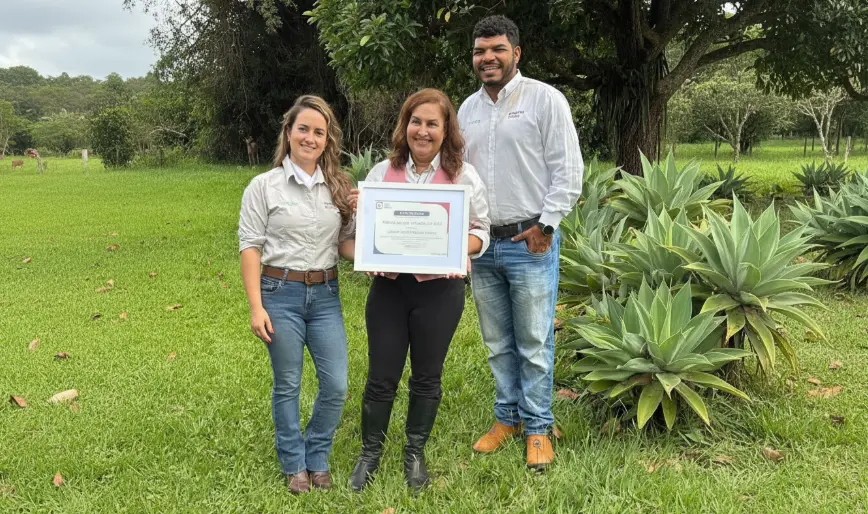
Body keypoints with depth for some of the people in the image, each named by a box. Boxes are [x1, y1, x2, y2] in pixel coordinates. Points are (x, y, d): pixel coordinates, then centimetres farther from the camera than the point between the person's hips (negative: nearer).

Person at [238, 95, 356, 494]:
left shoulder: (339, 187, 6)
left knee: (336, 385, 3)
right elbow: (250, 248, -6)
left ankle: (317, 458, 27)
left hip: (325, 295, 3)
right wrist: (256, 307, -12)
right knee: (287, 386, 9)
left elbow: (346, 245, 9)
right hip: (280, 294, -3)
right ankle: (294, 465, 27)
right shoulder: (264, 186, -4)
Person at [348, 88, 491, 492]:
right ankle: (370, 453, 29)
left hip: (440, 290, -1)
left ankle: (415, 453, 34)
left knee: (426, 377, 13)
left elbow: (480, 235, 1)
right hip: (389, 287, 1)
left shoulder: (464, 175, -1)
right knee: (381, 377, 7)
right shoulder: (381, 172, 4)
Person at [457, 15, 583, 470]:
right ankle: (507, 417, 27)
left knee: (534, 343, 0)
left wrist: (545, 224, -11)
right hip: (482, 243, 5)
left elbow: (567, 171, -8)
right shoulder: (468, 109, 12)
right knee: (497, 342, 13)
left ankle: (538, 428, 13)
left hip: (530, 241, -5)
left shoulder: (544, 99, -5)